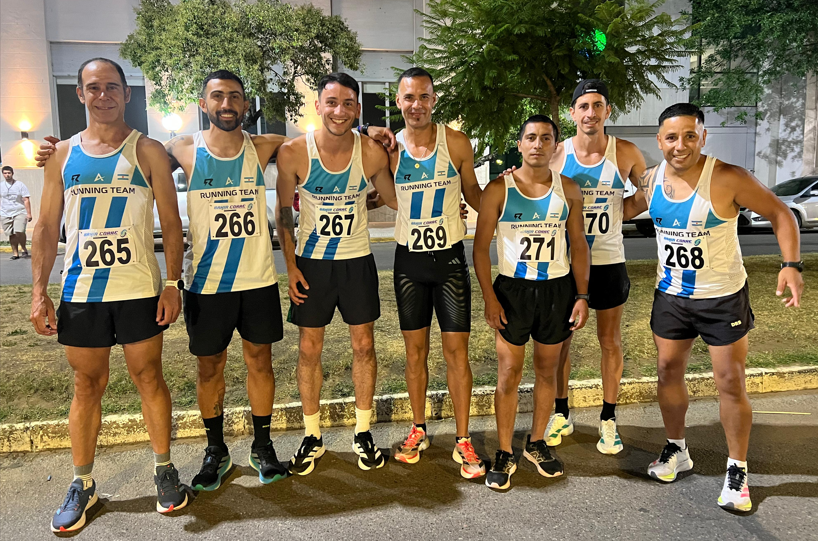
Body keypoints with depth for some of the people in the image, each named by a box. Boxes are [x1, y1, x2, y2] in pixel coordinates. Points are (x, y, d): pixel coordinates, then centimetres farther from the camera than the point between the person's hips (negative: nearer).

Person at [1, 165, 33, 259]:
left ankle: (23, 249, 5)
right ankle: (15, 253, 14)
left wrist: (29, 213, -8)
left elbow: (26, 200, -2)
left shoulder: (20, 185, 1)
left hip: (19, 213, -3)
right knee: (11, 234, 5)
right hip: (6, 214, 3)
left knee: (19, 232, -17)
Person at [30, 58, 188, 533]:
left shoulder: (147, 151, 1)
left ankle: (165, 470, 23)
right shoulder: (63, 154, 9)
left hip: (139, 289, -2)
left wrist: (173, 284, -9)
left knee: (149, 376, 6)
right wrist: (40, 292, 2)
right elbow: (47, 227, 9)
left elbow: (171, 223, -1)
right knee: (88, 385, 10)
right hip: (80, 292, 3)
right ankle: (82, 485, 25)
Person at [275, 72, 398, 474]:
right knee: (309, 349, 6)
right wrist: (291, 265, -5)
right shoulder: (293, 153, -14)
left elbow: (395, 199, 5)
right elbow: (283, 211, -2)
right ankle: (312, 436, 24)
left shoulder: (372, 153, -12)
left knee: (363, 346, 7)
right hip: (311, 261, 0)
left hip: (357, 260, 1)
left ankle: (363, 433, 24)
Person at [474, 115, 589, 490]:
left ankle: (536, 442, 31)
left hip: (558, 289, 3)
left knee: (547, 370, 13)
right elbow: (481, 247, -4)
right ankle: (505, 454, 16)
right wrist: (490, 298, -10)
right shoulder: (498, 189, -5)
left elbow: (578, 245, 7)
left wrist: (582, 295, 0)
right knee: (509, 374, 2)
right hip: (512, 289, -2)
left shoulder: (568, 190, 3)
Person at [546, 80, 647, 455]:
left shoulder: (626, 153, -3)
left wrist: (618, 211, -8)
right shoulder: (557, 154, -3)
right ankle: (561, 413, 27)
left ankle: (608, 419, 25)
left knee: (610, 342, 9)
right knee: (559, 339, 10)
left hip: (608, 261, 0)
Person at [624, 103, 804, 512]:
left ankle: (737, 471, 21)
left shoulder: (728, 179, -19)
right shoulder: (652, 179, -5)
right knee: (669, 371, 13)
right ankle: (676, 450, 34)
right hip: (670, 295, 5)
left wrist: (791, 265, -22)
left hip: (723, 297, -4)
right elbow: (629, 207, 16)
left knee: (731, 383, 3)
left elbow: (779, 214, -11)